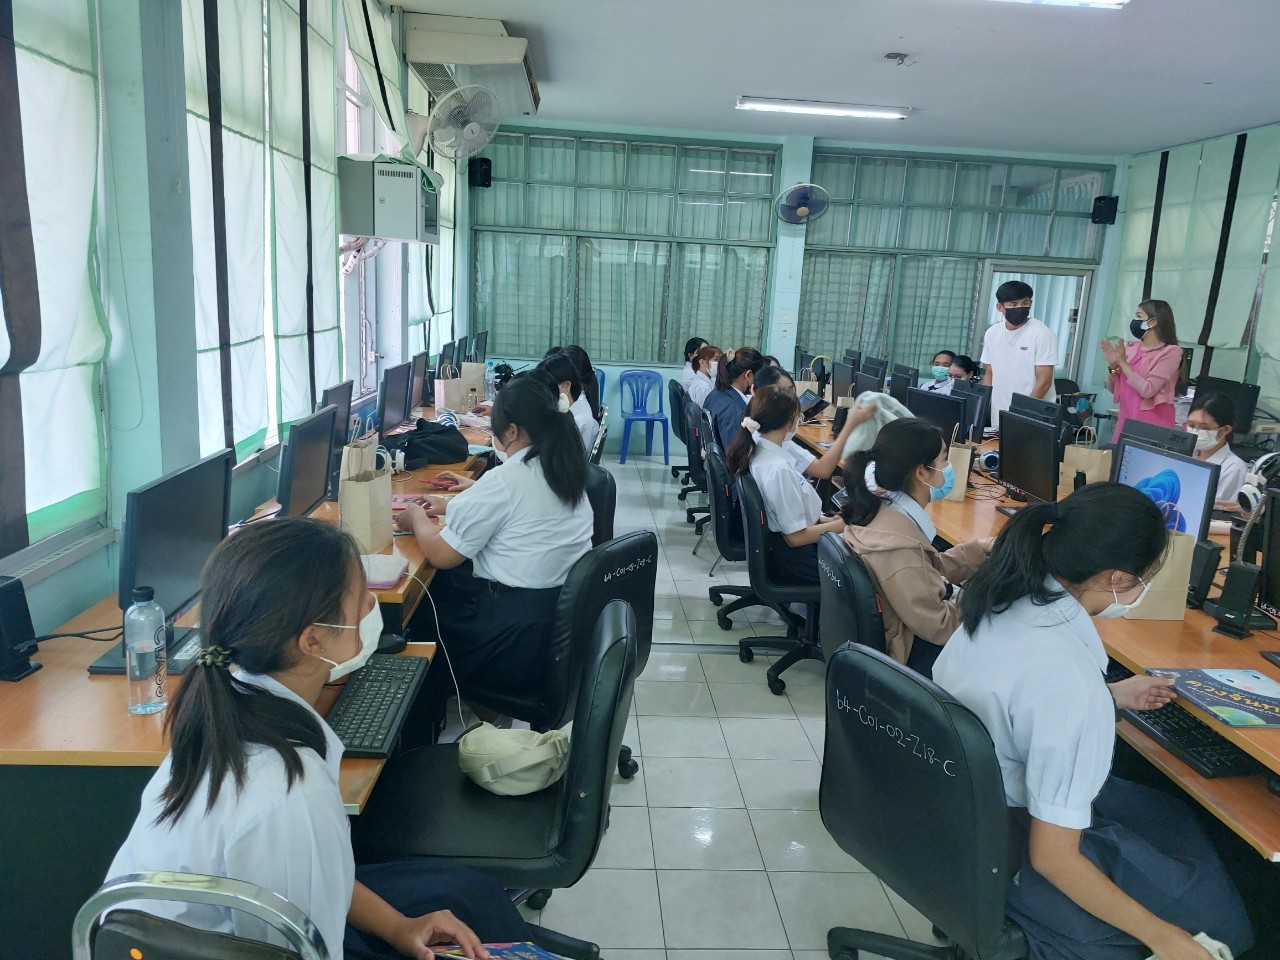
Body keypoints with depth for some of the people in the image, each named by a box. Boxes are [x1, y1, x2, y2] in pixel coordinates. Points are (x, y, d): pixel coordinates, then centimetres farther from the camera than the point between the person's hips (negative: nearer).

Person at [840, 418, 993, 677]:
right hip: (909, 657, -8)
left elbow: (929, 569, 8)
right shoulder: (897, 547, -33)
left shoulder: (883, 509, -7)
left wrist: (980, 549, -1)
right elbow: (939, 627, -23)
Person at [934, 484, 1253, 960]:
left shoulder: (1003, 599, -10)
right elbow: (1053, 859, -26)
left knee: (1172, 815, 24)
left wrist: (1110, 697, 17)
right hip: (1007, 861, -8)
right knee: (1218, 918, 10)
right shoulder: (1071, 679, -33)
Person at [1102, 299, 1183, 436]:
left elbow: (1147, 390, -19)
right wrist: (1113, 366, -5)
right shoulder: (1131, 347, 8)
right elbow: (1113, 389, 12)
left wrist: (1123, 362, -13)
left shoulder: (1170, 352, -8)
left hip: (1153, 425, -5)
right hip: (1125, 420, 5)